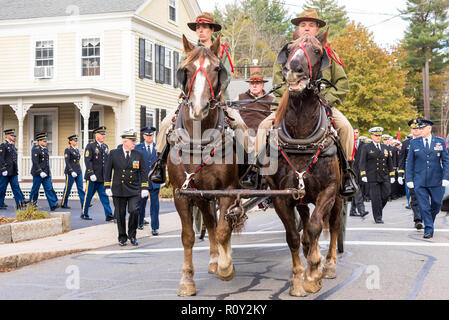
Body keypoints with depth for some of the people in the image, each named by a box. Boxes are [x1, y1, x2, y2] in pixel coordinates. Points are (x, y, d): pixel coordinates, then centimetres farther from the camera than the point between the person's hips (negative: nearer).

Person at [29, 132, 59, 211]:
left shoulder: (45, 149, 14)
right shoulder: (35, 149, -11)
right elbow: (35, 162, -18)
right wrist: (40, 172, -22)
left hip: (46, 174, 7)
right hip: (38, 173, -7)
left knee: (49, 188, 0)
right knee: (35, 189, 4)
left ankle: (53, 205, -4)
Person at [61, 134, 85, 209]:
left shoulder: (77, 150, 14)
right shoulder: (67, 150, -8)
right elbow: (67, 162, -16)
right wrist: (71, 171, -24)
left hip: (78, 172, 7)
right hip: (70, 172, -7)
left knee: (80, 188, 0)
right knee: (68, 189, 1)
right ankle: (63, 204, 13)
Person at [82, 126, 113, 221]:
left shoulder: (105, 146, 14)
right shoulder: (90, 146, -6)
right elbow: (87, 160, -12)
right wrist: (91, 174, -18)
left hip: (103, 177, 5)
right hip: (92, 177, -5)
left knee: (104, 196, 1)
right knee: (88, 195, 4)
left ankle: (109, 215, -2)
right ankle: (84, 214, 16)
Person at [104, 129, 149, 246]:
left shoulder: (138, 155, 6)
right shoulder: (114, 153, 2)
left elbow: (143, 172, 7)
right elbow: (107, 170, 6)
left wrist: (144, 188, 0)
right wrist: (107, 187, 2)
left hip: (134, 190, 0)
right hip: (118, 190, 0)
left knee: (134, 211, -12)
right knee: (120, 215, 4)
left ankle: (132, 235, 8)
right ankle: (122, 237, 19)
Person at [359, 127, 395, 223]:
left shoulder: (385, 147, 16)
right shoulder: (366, 148, 3)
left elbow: (389, 162, 18)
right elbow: (362, 162, -2)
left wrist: (392, 175, 13)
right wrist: (363, 175, -13)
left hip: (384, 177, 4)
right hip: (372, 178, -4)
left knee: (385, 195, -2)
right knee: (376, 198, -5)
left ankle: (377, 211, 22)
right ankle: (378, 217, 4)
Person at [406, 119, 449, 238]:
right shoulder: (414, 143, 3)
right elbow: (409, 162, 5)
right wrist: (409, 179, 0)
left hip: (436, 181, 1)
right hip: (419, 181, 0)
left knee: (437, 204, 9)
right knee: (424, 206, -3)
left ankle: (430, 222, 34)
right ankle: (428, 230, 4)